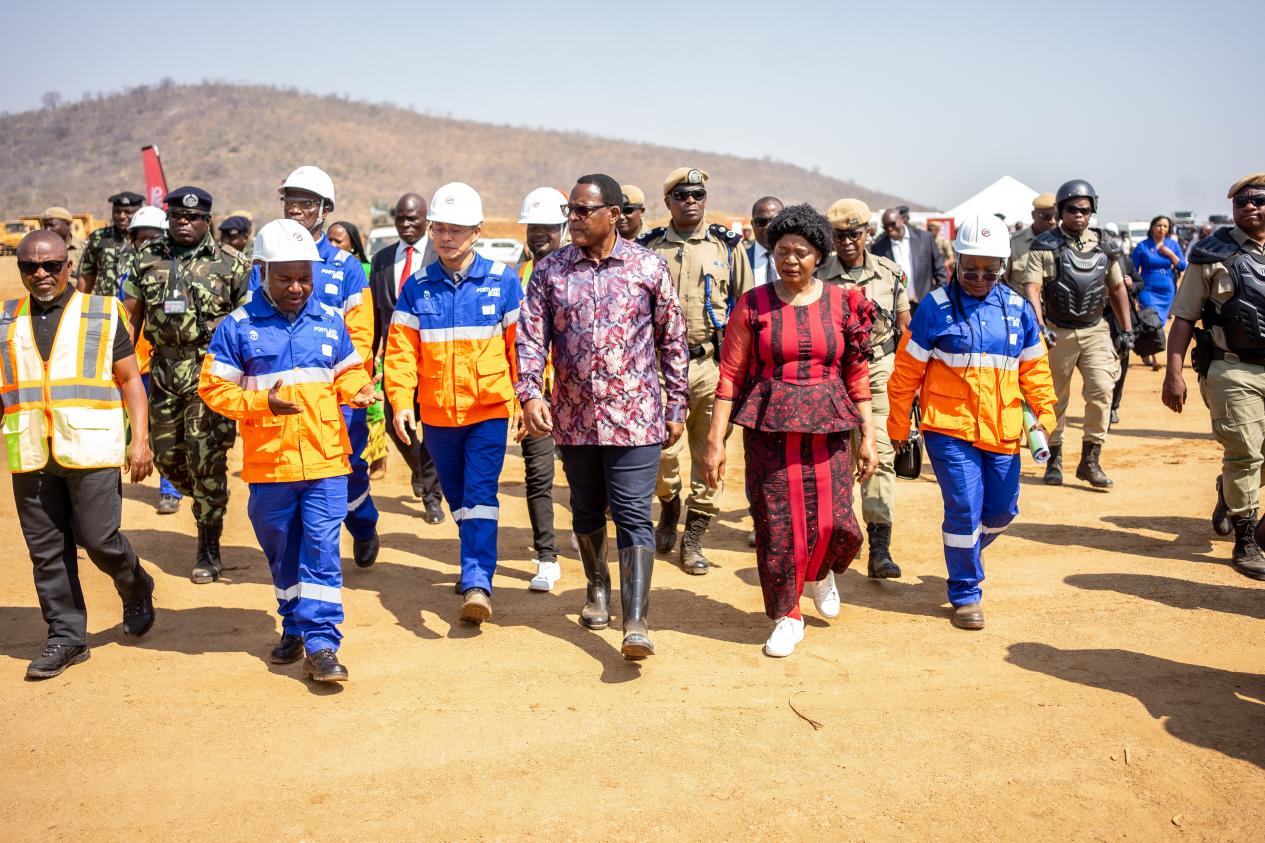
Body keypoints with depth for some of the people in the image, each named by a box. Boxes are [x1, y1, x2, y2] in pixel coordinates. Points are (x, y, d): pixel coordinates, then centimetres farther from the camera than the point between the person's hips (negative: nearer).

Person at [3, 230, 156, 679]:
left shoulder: (102, 313, 5)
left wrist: (140, 439, -4)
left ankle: (136, 590, 26)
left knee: (99, 538, -5)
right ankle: (65, 635, 18)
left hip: (91, 450, -3)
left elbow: (130, 380, 5)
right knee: (46, 550, 6)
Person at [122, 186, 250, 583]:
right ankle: (210, 506, 37)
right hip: (163, 368, 5)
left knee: (206, 458, -7)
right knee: (165, 455, 10)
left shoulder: (230, 264, -2)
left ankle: (208, 549, 5)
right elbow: (130, 315, 11)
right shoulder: (147, 259, 9)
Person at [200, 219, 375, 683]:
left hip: (325, 458, 0)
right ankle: (294, 629, 32)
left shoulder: (330, 321, 6)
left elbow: (348, 371, 17)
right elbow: (213, 387, -1)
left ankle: (321, 643, 0)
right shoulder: (237, 327, -1)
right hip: (268, 463, 0)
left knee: (321, 552, -4)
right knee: (282, 554, 15)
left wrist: (359, 389, -6)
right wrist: (261, 402, -16)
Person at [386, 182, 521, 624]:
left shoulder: (503, 281, -3)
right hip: (437, 413, 3)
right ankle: (476, 566, 34)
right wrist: (401, 401, -10)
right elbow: (400, 348, 0)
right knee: (457, 498, 15)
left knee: (480, 494, -12)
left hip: (489, 409, -3)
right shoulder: (417, 286, 3)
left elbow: (520, 345, 0)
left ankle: (477, 581, -12)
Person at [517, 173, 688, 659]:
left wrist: (676, 406, 5)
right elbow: (531, 336, -2)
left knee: (633, 516, -7)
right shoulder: (549, 271, 3)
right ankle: (597, 587, 40)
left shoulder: (649, 268, -1)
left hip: (634, 416, -3)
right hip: (574, 417, 3)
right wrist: (530, 393, -19)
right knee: (586, 512, 17)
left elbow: (672, 340, 5)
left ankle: (636, 623, -8)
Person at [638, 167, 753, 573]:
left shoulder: (728, 247, 9)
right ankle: (669, 503, 28)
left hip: (713, 363, 1)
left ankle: (693, 537, 15)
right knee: (661, 451, -5)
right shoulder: (649, 249, 8)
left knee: (709, 454, 3)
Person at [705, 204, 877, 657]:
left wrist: (868, 435, 2)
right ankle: (787, 617, 19)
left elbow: (857, 374, 6)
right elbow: (730, 374, -2)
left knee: (834, 521, -4)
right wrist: (715, 439, -7)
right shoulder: (752, 304, -1)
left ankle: (821, 571, 32)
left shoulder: (841, 303, 3)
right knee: (777, 525, 0)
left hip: (827, 429, 1)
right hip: (769, 429, -1)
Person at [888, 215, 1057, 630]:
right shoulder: (936, 307, -5)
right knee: (965, 509, -7)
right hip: (949, 428, -4)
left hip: (1002, 431, 5)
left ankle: (965, 554, 43)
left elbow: (1034, 368, 14)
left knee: (1002, 509, 13)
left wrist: (1044, 413, 3)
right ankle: (965, 595, 11)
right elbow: (908, 368, -2)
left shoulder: (1017, 309, 7)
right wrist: (898, 423, 0)